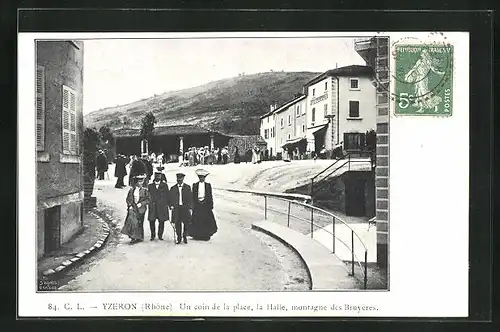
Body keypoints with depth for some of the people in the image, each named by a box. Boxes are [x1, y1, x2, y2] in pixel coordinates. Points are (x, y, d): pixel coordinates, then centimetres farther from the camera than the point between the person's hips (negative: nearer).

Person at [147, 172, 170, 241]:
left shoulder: (164, 185, 8)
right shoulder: (150, 186, 11)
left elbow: (167, 195, 6)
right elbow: (148, 196, 9)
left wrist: (167, 204, -1)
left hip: (162, 207, -1)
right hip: (152, 207, 1)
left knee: (161, 221, 1)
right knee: (151, 221, -2)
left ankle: (160, 235, 12)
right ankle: (153, 235, 12)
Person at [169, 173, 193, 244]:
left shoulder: (187, 187, 7)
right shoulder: (173, 188, 10)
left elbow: (190, 198, 5)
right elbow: (171, 199, 9)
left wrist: (190, 207, -1)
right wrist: (171, 206, -6)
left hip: (185, 208, 0)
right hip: (176, 208, 1)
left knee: (186, 223, 0)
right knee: (177, 224, 0)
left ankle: (185, 236, 15)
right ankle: (178, 237, 11)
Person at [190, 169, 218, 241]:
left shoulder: (208, 185, 5)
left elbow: (210, 196, 4)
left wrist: (211, 205, -1)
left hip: (206, 205, 0)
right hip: (197, 205, 0)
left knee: (207, 220, -1)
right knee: (197, 220, 0)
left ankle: (206, 235, 4)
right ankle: (197, 235, 4)